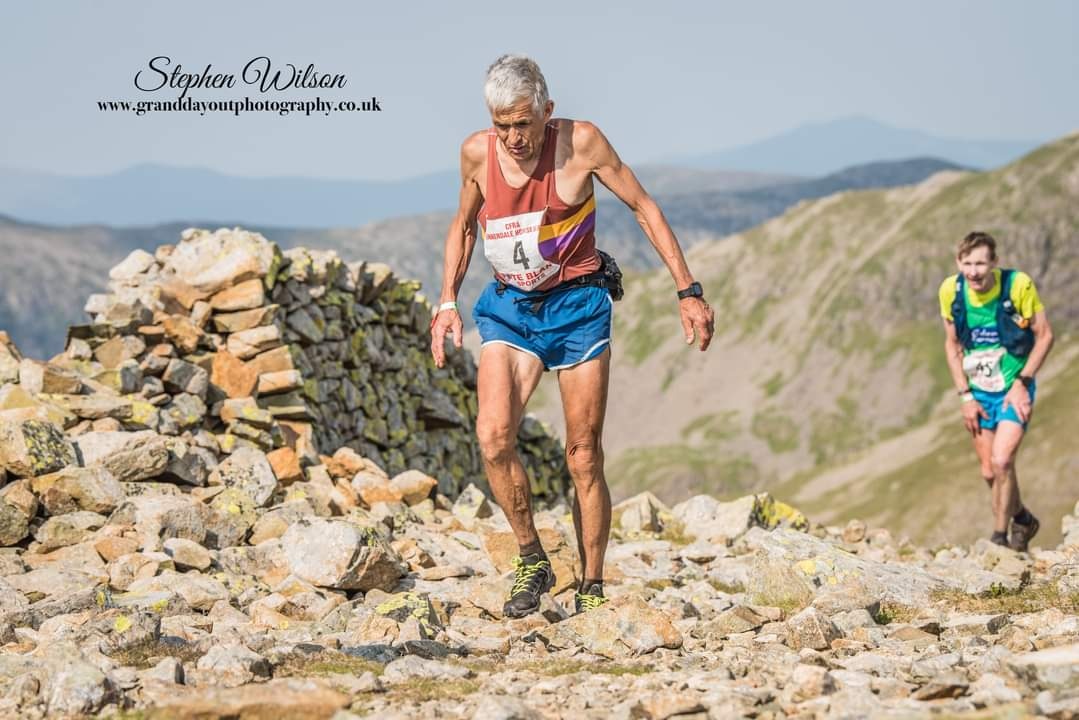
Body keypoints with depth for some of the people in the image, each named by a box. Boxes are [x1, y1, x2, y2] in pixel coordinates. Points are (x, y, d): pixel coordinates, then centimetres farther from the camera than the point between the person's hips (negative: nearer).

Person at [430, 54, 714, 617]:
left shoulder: (581, 142, -13)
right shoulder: (477, 153, -5)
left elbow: (644, 209, -3)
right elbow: (464, 225, 15)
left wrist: (688, 291, -4)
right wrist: (447, 302, 7)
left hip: (577, 305, -2)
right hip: (508, 308, 2)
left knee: (584, 456, -1)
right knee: (493, 437, -18)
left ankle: (592, 588, 11)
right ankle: (532, 560, 0)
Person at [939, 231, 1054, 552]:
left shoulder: (1018, 285, -20)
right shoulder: (951, 291, -10)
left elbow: (1044, 335, -9)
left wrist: (1022, 382, -15)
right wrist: (965, 395, 0)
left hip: (1014, 390, -4)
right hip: (979, 392, 4)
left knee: (1001, 462, -20)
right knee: (990, 472, 9)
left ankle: (1000, 538, -5)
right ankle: (1022, 519, 36)